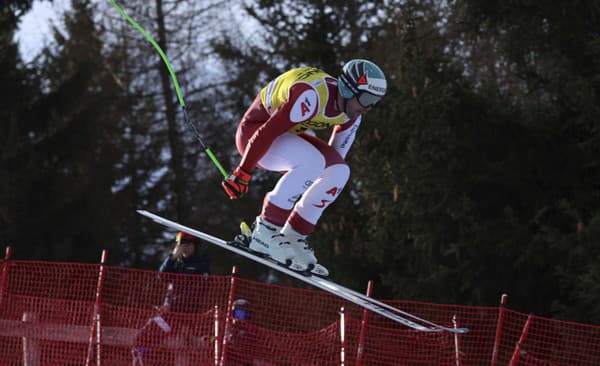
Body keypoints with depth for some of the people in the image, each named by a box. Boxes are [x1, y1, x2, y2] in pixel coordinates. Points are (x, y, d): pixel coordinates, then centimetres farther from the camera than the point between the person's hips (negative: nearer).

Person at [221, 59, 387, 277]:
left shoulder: (351, 114, -5)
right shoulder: (311, 96, -33)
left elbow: (336, 154, 9)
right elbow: (267, 133, -31)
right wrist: (243, 172, -27)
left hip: (291, 136, 9)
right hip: (255, 130, -9)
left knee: (339, 172, -11)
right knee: (312, 160, -32)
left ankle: (293, 237, -4)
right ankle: (265, 232, -25)